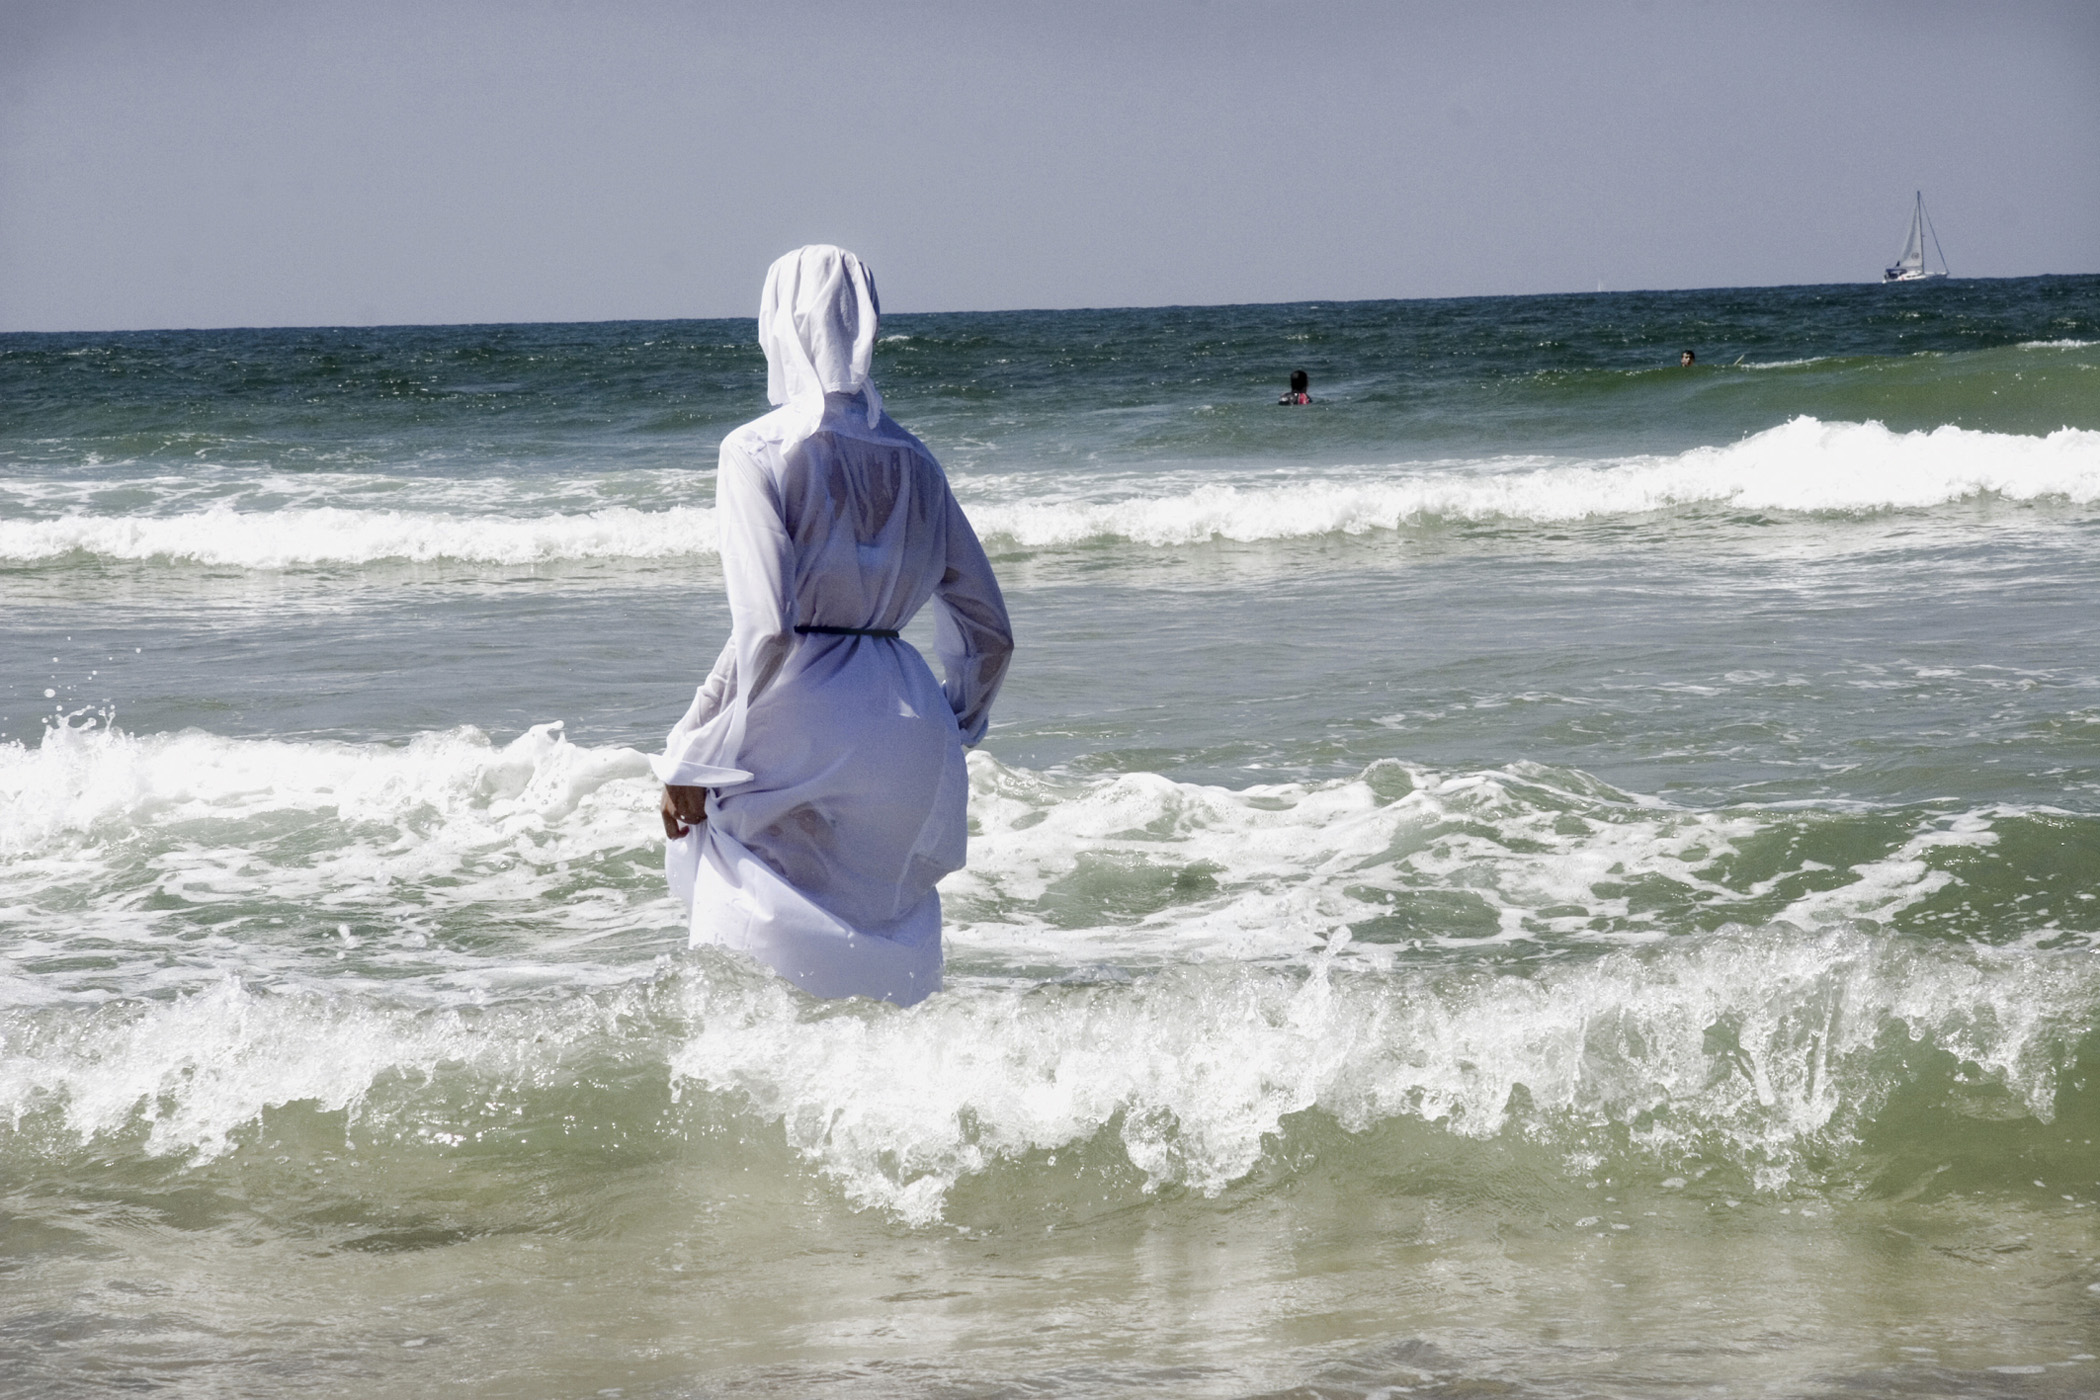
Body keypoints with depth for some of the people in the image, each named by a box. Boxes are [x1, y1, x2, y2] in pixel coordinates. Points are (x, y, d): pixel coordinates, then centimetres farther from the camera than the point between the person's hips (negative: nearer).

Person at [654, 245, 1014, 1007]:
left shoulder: (760, 452, -8)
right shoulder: (909, 462, 11)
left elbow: (765, 633, -17)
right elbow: (987, 630, 15)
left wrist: (689, 759, -9)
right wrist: (950, 729, 31)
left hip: (799, 733, -6)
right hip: (908, 737, 6)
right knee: (882, 975, 15)